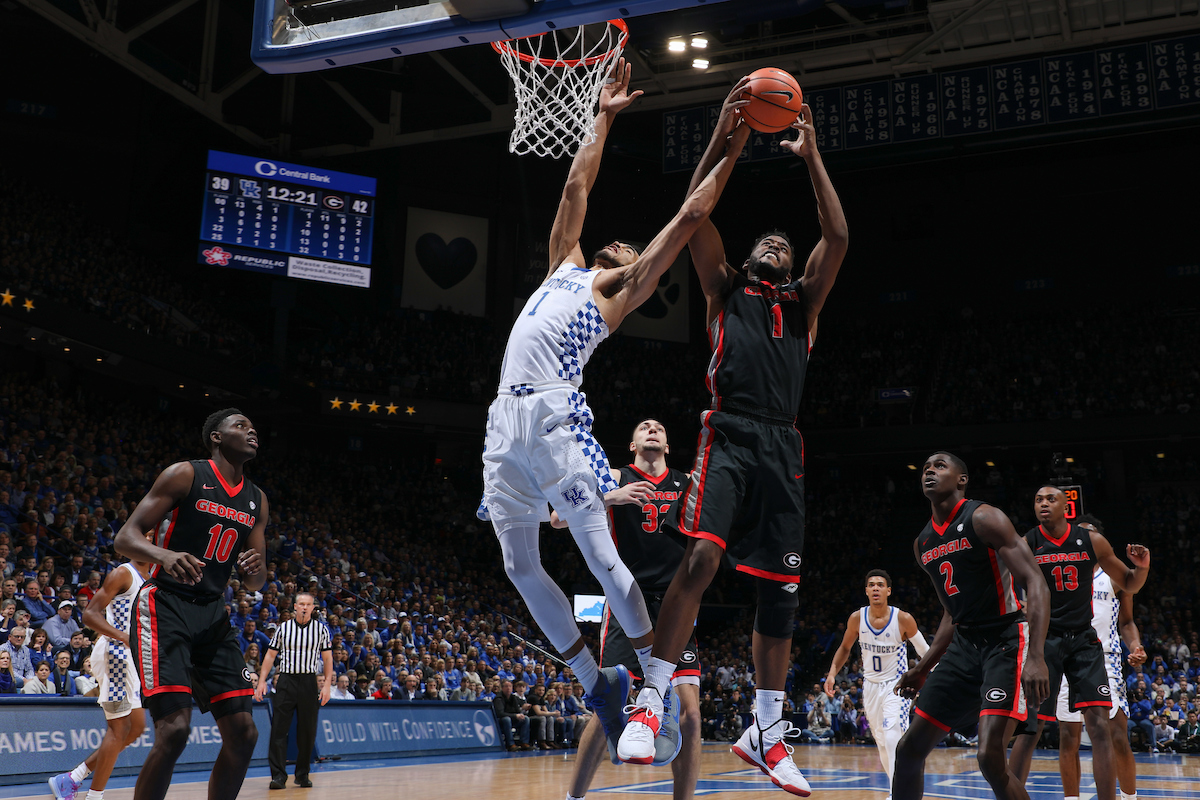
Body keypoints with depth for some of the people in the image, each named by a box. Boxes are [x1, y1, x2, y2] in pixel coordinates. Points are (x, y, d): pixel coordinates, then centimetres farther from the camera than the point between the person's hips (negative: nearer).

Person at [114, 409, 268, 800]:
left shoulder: (256, 500, 12)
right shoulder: (185, 475, -5)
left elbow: (255, 584, 16)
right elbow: (125, 537, -10)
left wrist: (254, 570, -9)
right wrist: (165, 555, -31)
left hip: (212, 613, 7)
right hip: (164, 606, -6)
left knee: (243, 733, 0)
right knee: (174, 728, -21)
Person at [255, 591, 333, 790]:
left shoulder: (321, 629, 5)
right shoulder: (283, 628, 5)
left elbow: (327, 658, 6)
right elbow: (270, 655, 9)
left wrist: (327, 684, -3)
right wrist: (262, 680, 0)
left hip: (309, 682, 0)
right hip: (286, 680, 0)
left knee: (307, 731, 4)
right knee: (279, 729, -7)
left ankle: (302, 774, 16)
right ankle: (278, 775, -3)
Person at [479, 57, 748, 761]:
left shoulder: (622, 299, 12)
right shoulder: (566, 265, 26)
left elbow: (688, 218, 8)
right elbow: (576, 190, 29)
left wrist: (732, 148, 8)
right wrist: (604, 119, 31)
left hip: (554, 415, -6)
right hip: (507, 420, 6)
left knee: (599, 554, -9)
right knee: (520, 564, 5)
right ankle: (599, 683, 14)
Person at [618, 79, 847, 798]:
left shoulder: (804, 302, 23)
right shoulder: (726, 291, 18)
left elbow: (838, 236, 10)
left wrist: (811, 155, 7)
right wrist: (723, 137, 0)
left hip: (783, 448, 4)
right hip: (729, 435, -3)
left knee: (781, 591, 3)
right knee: (701, 557, -25)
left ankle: (766, 733, 15)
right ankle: (649, 702, -18)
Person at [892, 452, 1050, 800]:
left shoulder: (983, 519, -11)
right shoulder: (923, 544, 13)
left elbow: (1035, 583, -19)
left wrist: (1035, 657, -30)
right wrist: (922, 669, 20)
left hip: (1007, 643, -8)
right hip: (964, 646, 8)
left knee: (990, 756, -22)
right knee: (909, 748, 5)